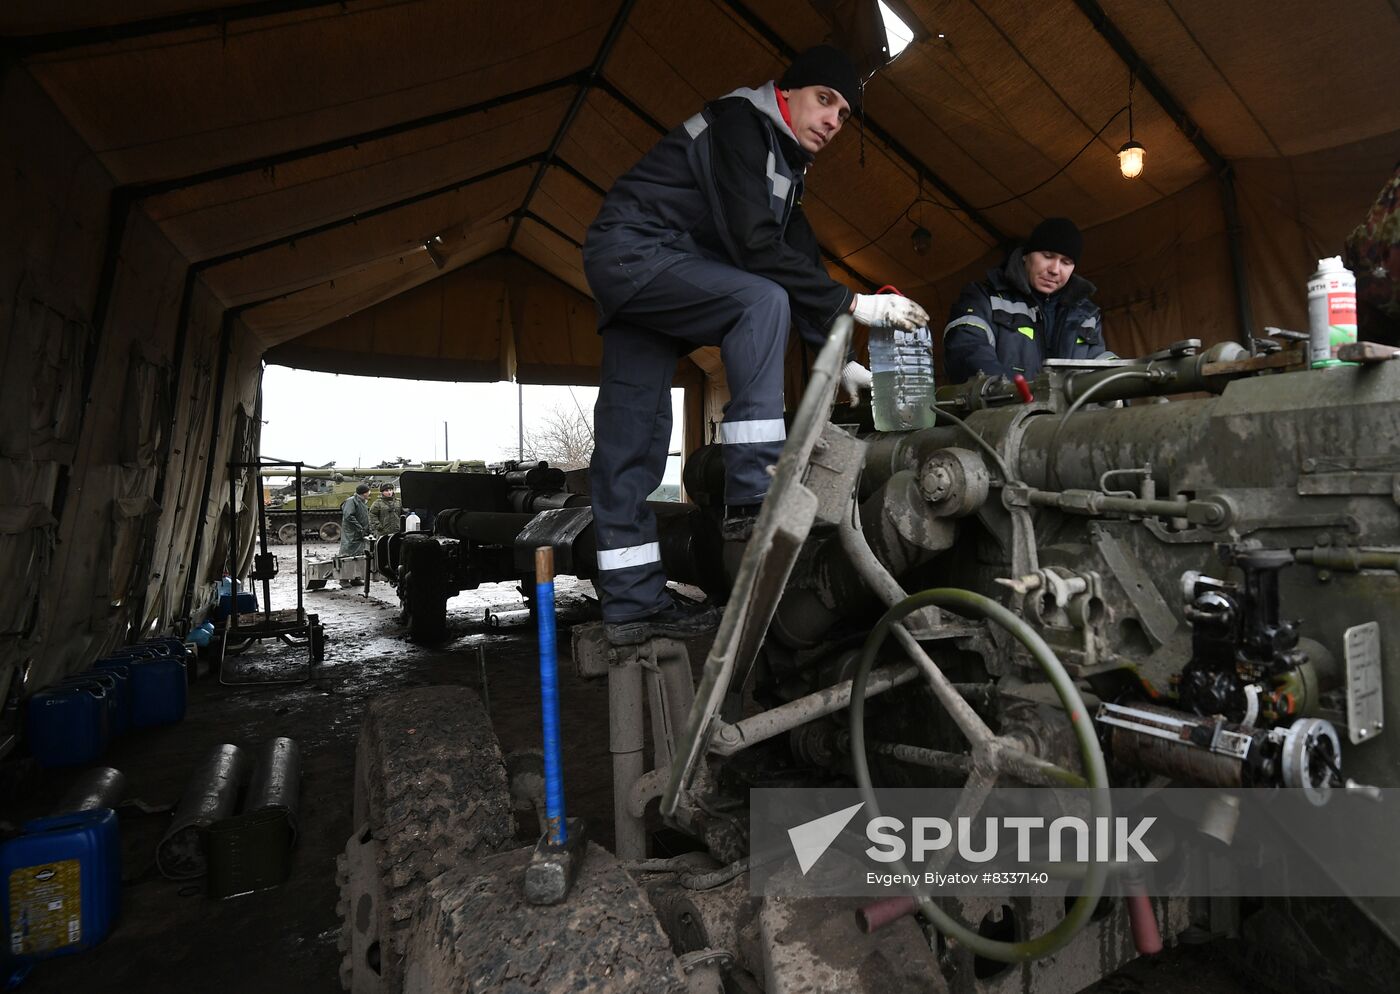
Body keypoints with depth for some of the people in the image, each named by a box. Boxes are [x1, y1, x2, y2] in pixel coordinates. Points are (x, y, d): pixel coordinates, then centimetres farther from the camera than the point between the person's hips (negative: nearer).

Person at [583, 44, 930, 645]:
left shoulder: (786, 169, 19)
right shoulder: (741, 123, -10)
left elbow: (801, 265, 13)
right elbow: (755, 248, -23)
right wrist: (852, 304, -24)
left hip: (630, 277, 9)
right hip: (631, 251, -9)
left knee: (634, 433, 2)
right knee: (762, 300, -26)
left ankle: (632, 604, 4)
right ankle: (755, 492, -30)